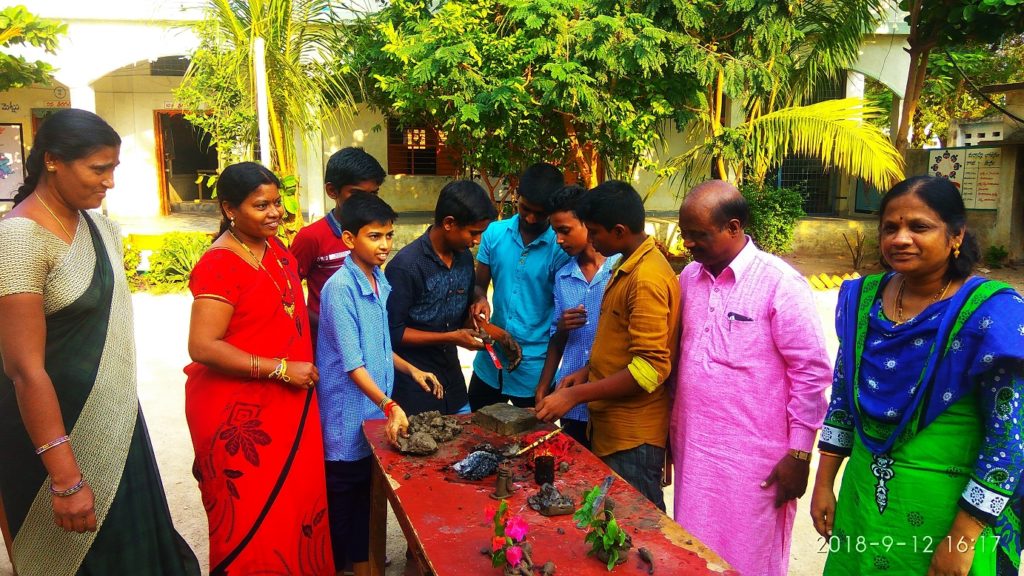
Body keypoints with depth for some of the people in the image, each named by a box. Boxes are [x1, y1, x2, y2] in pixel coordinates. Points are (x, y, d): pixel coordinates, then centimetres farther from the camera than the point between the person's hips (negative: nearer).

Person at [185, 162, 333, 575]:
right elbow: (203, 346, -23)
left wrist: (303, 365, 14)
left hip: (288, 403, 8)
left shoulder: (274, 247, 7)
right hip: (239, 412, -7)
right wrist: (280, 369, -21)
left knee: (297, 501, 17)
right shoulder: (219, 265, -18)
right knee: (253, 520, 6)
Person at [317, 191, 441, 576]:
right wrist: (389, 406, -32)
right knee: (343, 493, 9)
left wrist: (410, 370, 6)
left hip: (376, 410, 7)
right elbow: (352, 363, -25)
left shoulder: (381, 284, 5)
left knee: (366, 491, 19)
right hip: (348, 412, -7)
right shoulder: (340, 289, -19)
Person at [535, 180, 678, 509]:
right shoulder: (627, 267, 11)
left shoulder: (647, 278, -20)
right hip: (611, 426, 9)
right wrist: (588, 371, 7)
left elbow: (651, 368, -24)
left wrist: (575, 396, -20)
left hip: (633, 437, -9)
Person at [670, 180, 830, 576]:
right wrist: (672, 433, 14)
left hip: (753, 458, -6)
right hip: (692, 448, 6)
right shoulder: (689, 277, 6)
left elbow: (811, 372, -11)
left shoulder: (780, 283, -13)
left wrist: (799, 454, -10)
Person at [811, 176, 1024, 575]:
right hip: (863, 491, 5)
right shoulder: (864, 297, -3)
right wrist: (824, 481, 6)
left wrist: (964, 537, -15)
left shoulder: (990, 314, -17)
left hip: (948, 505, -4)